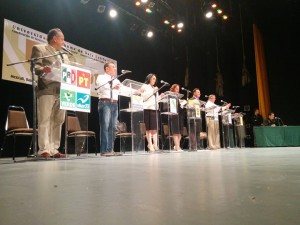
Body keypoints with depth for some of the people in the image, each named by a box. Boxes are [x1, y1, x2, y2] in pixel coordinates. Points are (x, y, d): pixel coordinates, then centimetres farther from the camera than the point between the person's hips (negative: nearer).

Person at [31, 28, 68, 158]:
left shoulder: (64, 56, 28)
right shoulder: (39, 49, 8)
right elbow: (35, 66, -6)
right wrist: (43, 69, -27)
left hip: (61, 92, 6)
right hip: (46, 90, -6)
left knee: (57, 122, 3)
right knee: (44, 121, -8)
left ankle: (54, 149, 7)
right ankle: (44, 150, -6)